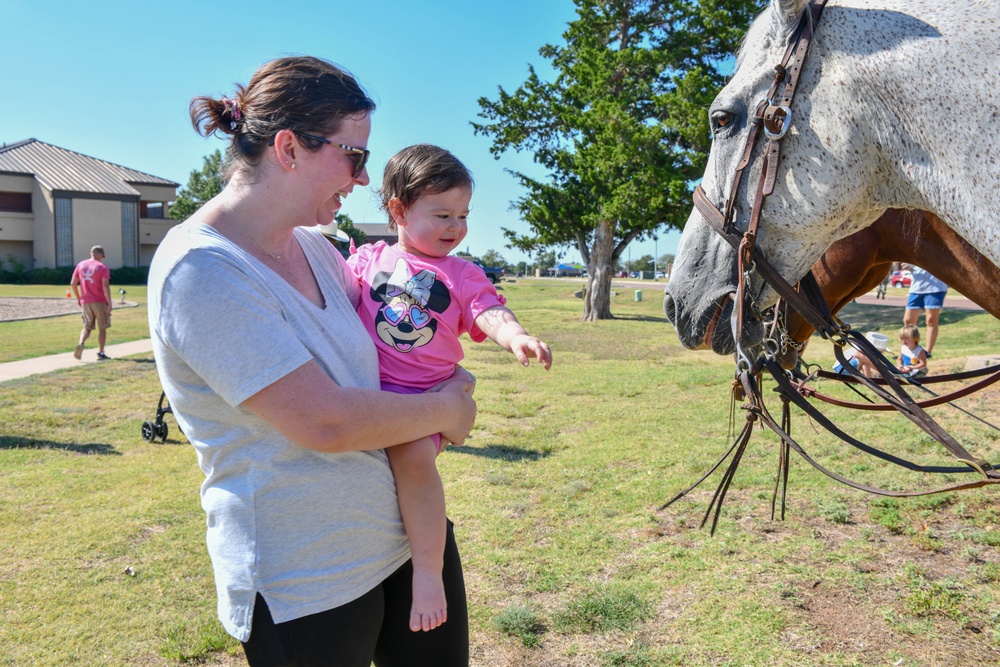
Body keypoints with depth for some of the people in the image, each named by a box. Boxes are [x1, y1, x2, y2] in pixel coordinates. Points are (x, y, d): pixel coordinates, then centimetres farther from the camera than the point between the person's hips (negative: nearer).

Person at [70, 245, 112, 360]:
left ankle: (81, 343, -18)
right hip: (100, 302, -3)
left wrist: (78, 298, 18)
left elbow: (73, 283, 8)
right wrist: (109, 303, -15)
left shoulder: (81, 265, 9)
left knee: (87, 327, 11)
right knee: (102, 328, 9)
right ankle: (100, 353, 9)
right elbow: (105, 286, -16)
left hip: (85, 302, 4)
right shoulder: (103, 267, -6)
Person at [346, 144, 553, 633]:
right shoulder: (369, 259, 13)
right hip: (365, 388, 3)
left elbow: (489, 312, -6)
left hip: (422, 394, -3)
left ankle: (428, 573, -17)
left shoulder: (462, 274, 8)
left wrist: (515, 336, -27)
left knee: (413, 455, -29)